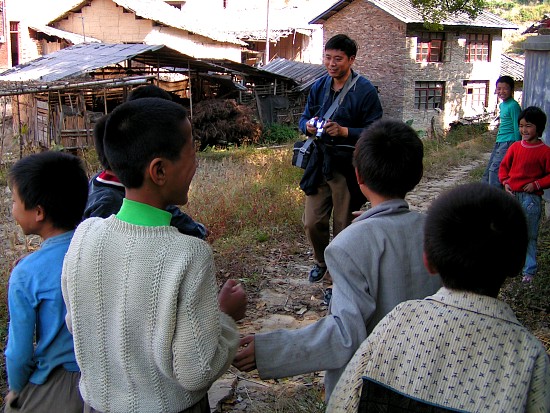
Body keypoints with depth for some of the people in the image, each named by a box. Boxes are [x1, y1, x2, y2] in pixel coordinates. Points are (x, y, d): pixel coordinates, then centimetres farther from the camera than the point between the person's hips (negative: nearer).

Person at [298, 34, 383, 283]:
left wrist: (344, 131, -26)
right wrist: (308, 126, -10)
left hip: (348, 167, -4)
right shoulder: (319, 86, 6)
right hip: (320, 162, 5)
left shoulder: (365, 91, -10)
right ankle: (321, 262, 37)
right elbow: (304, 118, 14)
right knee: (312, 222, 9)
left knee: (343, 227, 5)